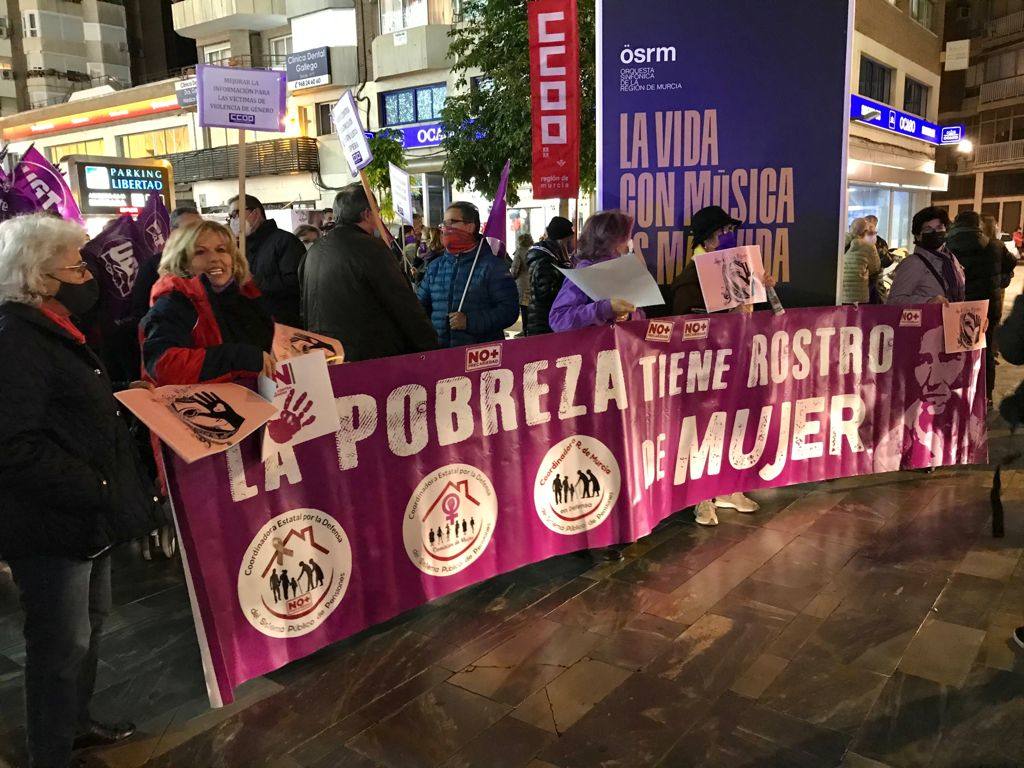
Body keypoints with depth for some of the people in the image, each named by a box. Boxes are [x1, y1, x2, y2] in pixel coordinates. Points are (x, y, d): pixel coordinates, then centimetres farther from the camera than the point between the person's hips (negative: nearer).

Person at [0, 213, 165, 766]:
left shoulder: (50, 327, 12)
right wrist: (95, 488, -24)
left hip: (89, 514, 10)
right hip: (51, 527, -10)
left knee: (90, 623, 24)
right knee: (63, 644, 4)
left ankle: (75, 724, 44)